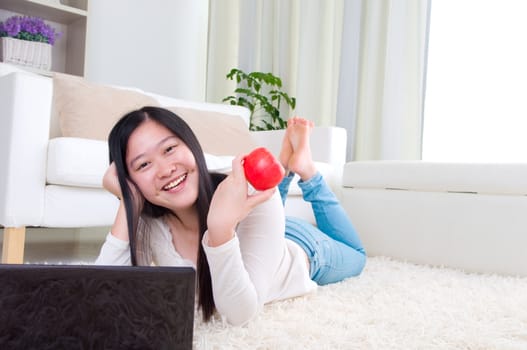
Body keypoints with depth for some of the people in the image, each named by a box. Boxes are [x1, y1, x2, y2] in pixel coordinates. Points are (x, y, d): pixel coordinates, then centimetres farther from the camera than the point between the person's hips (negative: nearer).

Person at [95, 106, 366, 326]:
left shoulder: (253, 197, -44)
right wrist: (128, 205, -46)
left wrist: (221, 226, -61)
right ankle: (284, 170, 36)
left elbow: (240, 313, -47)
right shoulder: (146, 224, -32)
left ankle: (304, 170, 31)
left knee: (355, 257, 31)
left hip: (303, 247, -2)